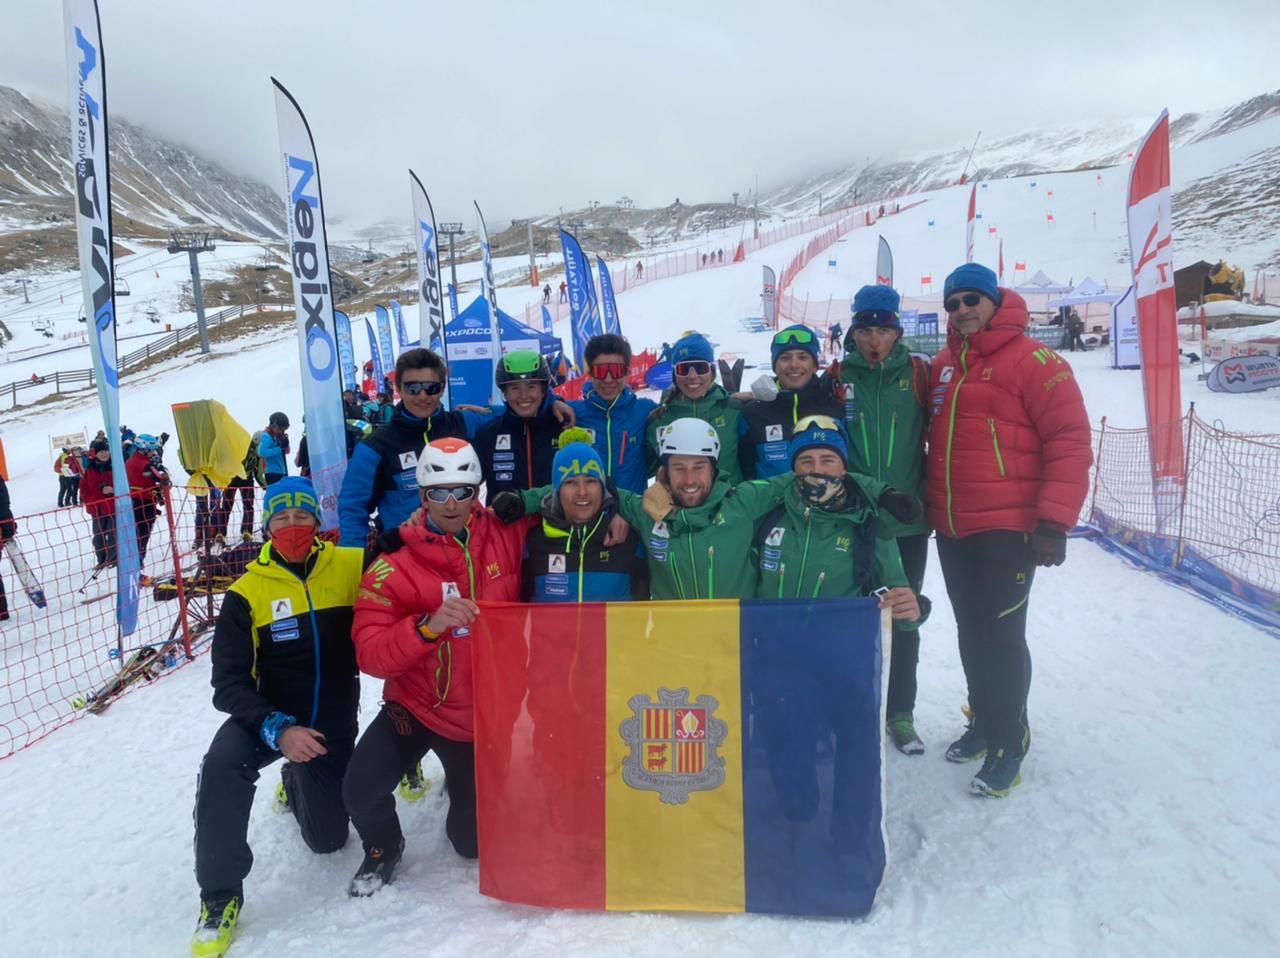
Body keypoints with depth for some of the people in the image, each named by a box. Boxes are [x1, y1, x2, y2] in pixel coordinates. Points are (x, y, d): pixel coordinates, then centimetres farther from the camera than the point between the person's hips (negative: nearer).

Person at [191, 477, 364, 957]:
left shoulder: (352, 567, -12)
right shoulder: (247, 592, -13)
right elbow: (229, 683, -15)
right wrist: (277, 729, -27)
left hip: (333, 723, 1)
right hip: (270, 717, -1)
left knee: (328, 838, 16)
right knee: (221, 766, -34)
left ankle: (296, 785, 52)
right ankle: (220, 897, -13)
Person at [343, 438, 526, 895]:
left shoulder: (506, 536, -12)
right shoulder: (395, 567, -18)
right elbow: (370, 654, -23)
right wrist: (428, 625, -40)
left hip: (489, 714, 2)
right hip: (417, 707, -1)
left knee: (474, 842, 12)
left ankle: (462, 785, 49)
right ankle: (384, 849, 16)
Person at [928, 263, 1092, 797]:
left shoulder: (1032, 361, -9)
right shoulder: (943, 366, 11)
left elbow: (1070, 442, -12)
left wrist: (1054, 521, -17)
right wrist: (926, 504, 17)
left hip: (1007, 529, -6)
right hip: (951, 529, 7)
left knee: (1001, 636, -2)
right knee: (970, 631, 16)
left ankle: (1009, 741, 14)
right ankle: (983, 721, 33)